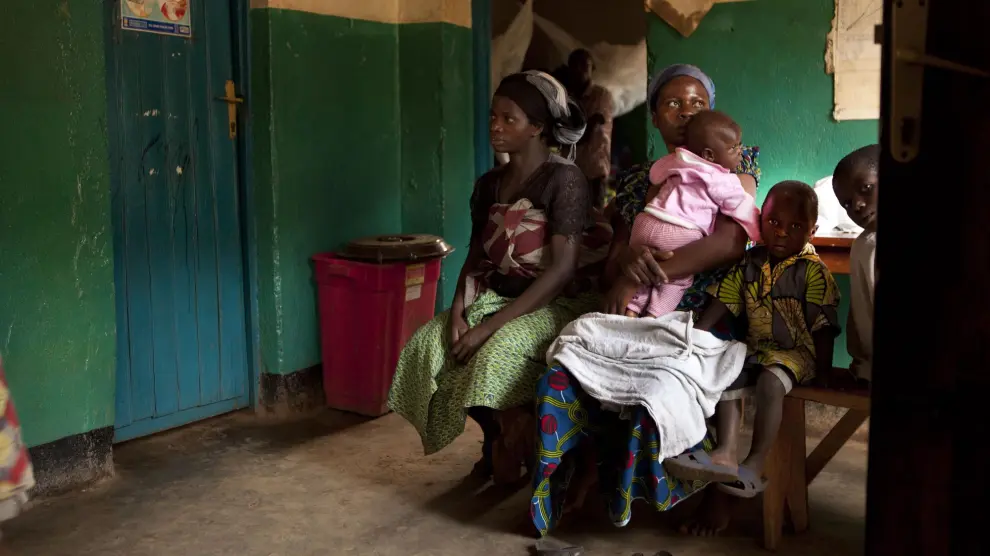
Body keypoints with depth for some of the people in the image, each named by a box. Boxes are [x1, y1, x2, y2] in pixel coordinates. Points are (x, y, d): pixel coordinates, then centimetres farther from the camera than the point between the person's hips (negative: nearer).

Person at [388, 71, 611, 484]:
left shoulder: (564, 180, -15)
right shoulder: (489, 184, 7)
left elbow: (562, 270, -21)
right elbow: (476, 259, 9)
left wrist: (490, 325, -24)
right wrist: (459, 310, -13)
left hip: (560, 305, -7)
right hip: (498, 296, 7)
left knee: (499, 350, -34)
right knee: (427, 342, -15)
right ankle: (495, 437, 4)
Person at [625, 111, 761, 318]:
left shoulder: (676, 162, 19)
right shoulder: (724, 182, 0)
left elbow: (655, 174, 37)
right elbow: (744, 210, 3)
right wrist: (763, 234, 14)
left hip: (647, 222, 5)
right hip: (681, 233, -5)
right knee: (679, 277, 13)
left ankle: (631, 309, 11)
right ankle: (654, 314, -1)